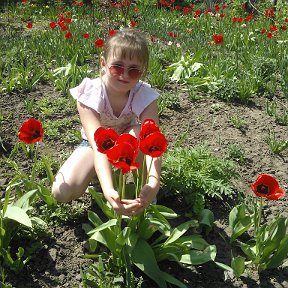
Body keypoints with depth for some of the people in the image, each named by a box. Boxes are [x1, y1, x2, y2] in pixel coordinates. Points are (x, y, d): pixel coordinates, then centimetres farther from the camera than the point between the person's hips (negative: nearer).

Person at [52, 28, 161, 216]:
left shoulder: (144, 95, -28)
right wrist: (108, 190, -59)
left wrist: (153, 183, -61)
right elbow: (98, 145, -43)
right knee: (61, 193, -22)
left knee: (138, 133, -37)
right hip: (94, 144, 0)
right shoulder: (89, 94, -31)